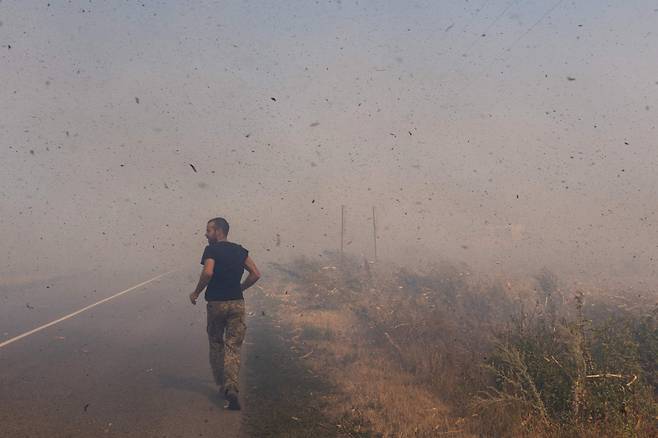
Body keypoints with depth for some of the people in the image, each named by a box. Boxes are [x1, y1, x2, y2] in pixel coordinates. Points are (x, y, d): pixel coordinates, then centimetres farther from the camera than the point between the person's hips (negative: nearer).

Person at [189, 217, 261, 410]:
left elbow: (208, 272, -23)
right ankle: (231, 389, -13)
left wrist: (196, 292, -10)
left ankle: (222, 386, 23)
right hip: (237, 303, 3)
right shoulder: (240, 250, 9)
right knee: (233, 347, 2)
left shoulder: (211, 250, -7)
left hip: (216, 303, -3)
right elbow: (255, 274, 6)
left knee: (216, 345, 16)